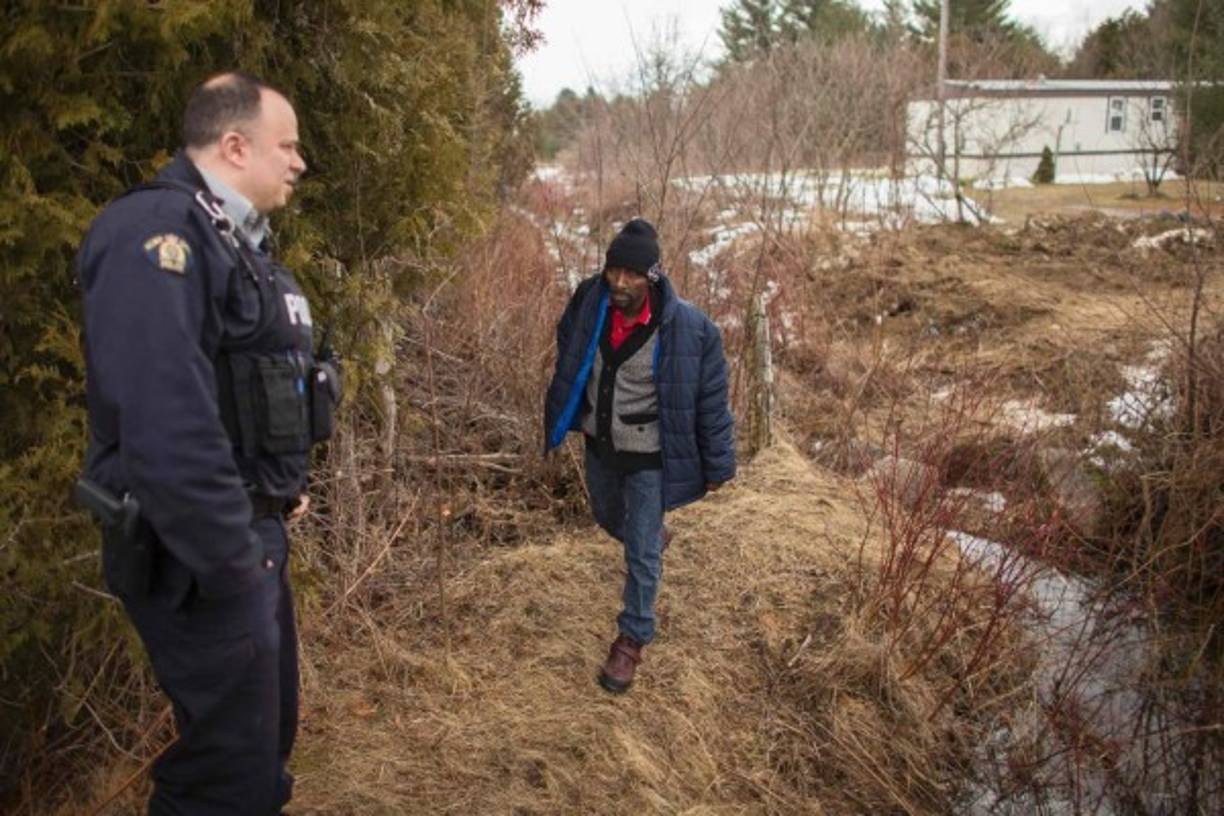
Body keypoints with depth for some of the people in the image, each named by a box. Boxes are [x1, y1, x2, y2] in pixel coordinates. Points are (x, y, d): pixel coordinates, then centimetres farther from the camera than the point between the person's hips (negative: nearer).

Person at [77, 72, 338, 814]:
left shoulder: (234, 241, 13)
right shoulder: (157, 235, -20)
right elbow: (165, 423, -29)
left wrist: (283, 484, 16)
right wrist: (231, 563, -25)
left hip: (253, 528, 10)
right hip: (201, 549, -10)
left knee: (269, 731, 22)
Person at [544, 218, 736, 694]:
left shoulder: (688, 328, -26)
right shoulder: (589, 302, -15)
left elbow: (710, 401, -15)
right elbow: (568, 363, 4)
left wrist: (717, 464, -9)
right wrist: (559, 422, 13)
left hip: (649, 457, -5)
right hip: (599, 444, 5)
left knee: (641, 553, 4)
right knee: (608, 519, 29)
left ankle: (632, 641, 26)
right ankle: (653, 536, 63)